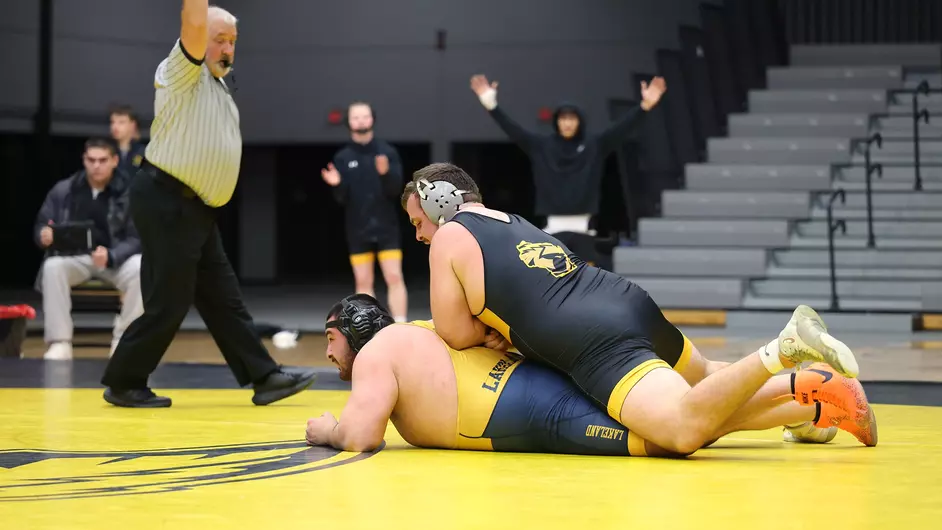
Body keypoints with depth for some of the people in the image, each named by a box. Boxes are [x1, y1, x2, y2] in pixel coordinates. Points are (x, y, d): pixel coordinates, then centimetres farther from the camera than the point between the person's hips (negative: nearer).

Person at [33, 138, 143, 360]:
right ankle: (60, 342, -28)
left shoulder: (129, 193, -2)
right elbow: (40, 226, 8)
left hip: (116, 259, -1)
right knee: (52, 266, -33)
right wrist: (44, 235, -19)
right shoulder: (63, 190, 4)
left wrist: (110, 256, -27)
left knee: (141, 268, -33)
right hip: (73, 258, 1)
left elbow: (136, 239, -6)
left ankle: (123, 339, -19)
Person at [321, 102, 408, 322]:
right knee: (363, 282, 4)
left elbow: (395, 189, -7)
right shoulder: (342, 157, 4)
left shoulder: (388, 152, 0)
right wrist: (337, 185, -21)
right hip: (358, 230, 2)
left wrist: (386, 173, -26)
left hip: (386, 227, -1)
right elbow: (342, 198, 1)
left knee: (394, 277, -7)